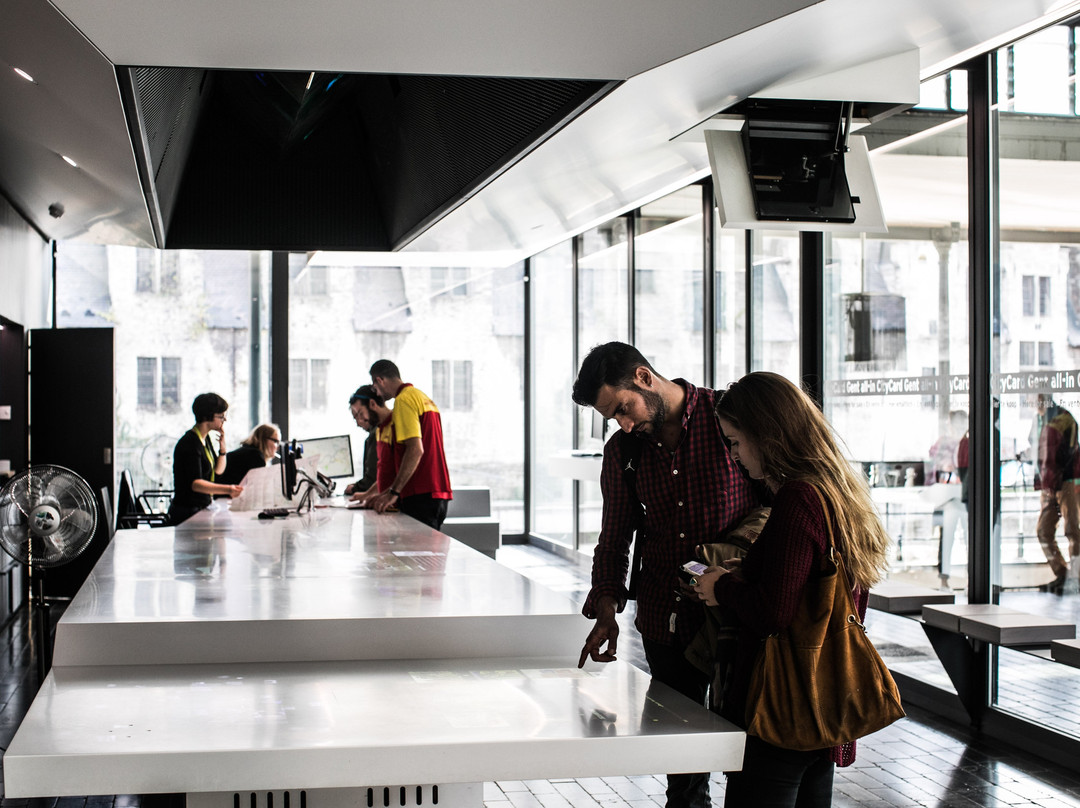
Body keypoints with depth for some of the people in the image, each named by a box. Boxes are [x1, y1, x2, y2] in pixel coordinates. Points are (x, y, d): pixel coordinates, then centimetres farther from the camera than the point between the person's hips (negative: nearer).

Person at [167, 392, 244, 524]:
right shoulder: (190, 443, -17)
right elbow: (195, 483, -27)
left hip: (202, 508, 9)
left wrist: (222, 447, 3)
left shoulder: (205, 438, 13)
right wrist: (227, 489, -41)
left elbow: (218, 470, 22)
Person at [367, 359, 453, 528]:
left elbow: (415, 450, -19)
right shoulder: (424, 399, 22)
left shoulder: (404, 400, -8)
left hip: (421, 495, -10)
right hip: (438, 493, 10)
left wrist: (393, 492, -19)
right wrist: (388, 492, 25)